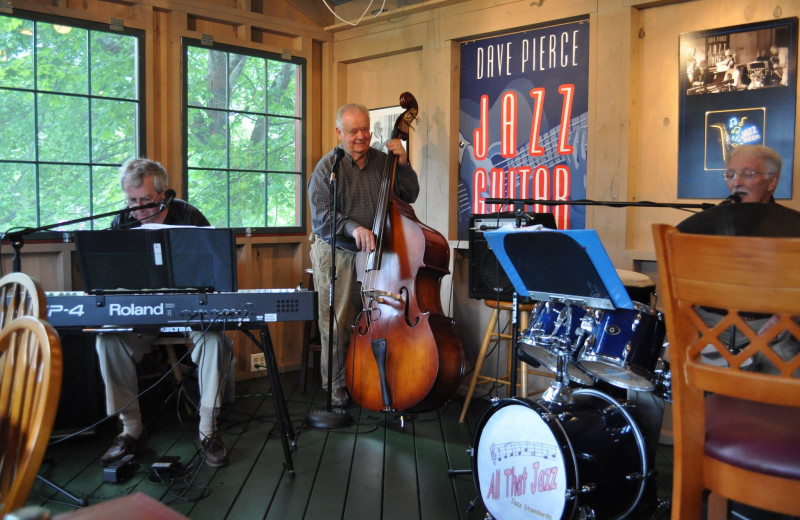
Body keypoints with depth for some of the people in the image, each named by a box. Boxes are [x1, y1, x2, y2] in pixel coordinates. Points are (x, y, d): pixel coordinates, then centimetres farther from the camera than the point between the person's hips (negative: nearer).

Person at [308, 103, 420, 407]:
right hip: (336, 255, -3)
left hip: (373, 254, 3)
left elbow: (409, 196, 10)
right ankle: (335, 387, 14)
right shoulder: (327, 167, -4)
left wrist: (403, 164, -4)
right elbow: (320, 215, -13)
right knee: (337, 325, 0)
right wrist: (353, 227, -28)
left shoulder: (382, 161, 8)